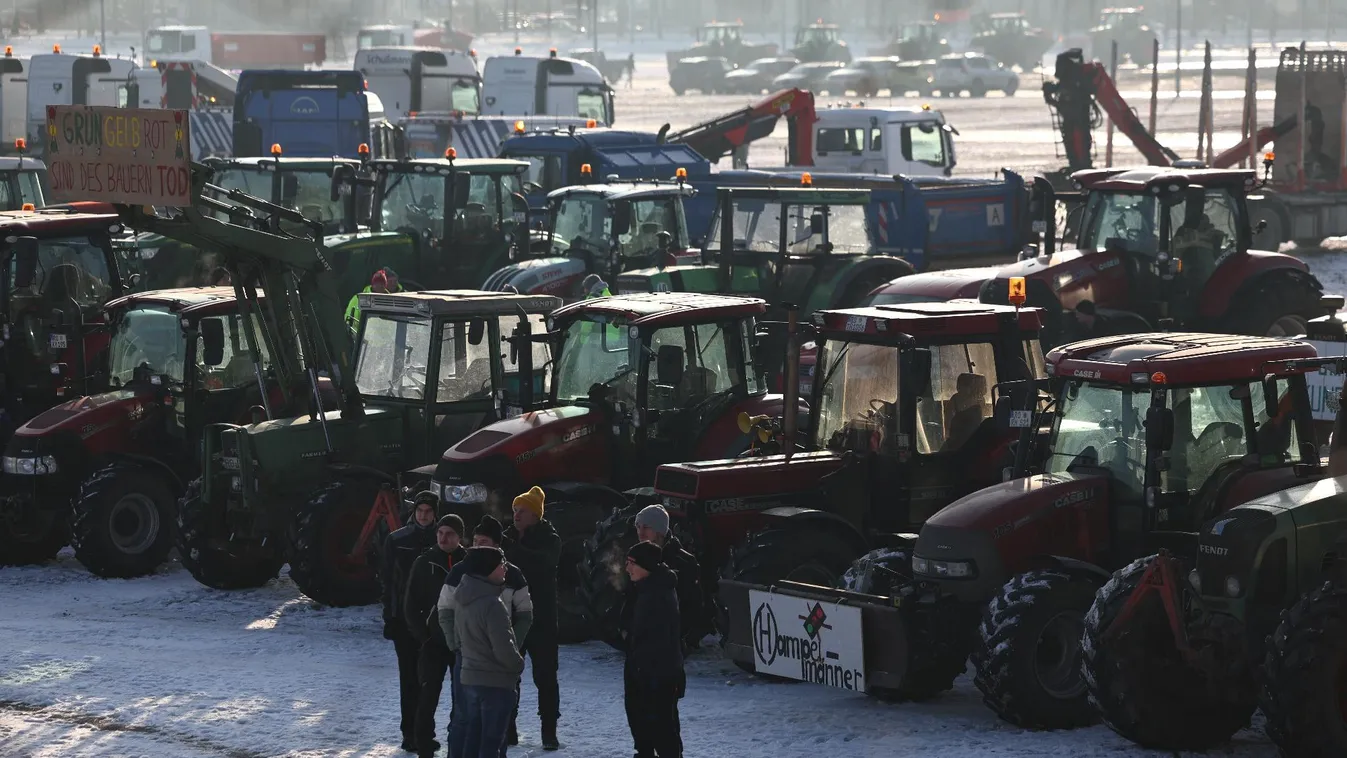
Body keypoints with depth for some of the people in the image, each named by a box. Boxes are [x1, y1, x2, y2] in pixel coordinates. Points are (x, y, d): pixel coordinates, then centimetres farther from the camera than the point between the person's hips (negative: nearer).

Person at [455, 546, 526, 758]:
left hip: (469, 677, 9)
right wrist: (518, 664, -3)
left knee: (472, 735, 15)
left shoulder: (464, 602, 6)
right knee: (491, 741, -3)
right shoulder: (492, 604, -23)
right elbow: (504, 648, -22)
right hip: (496, 681, -9)